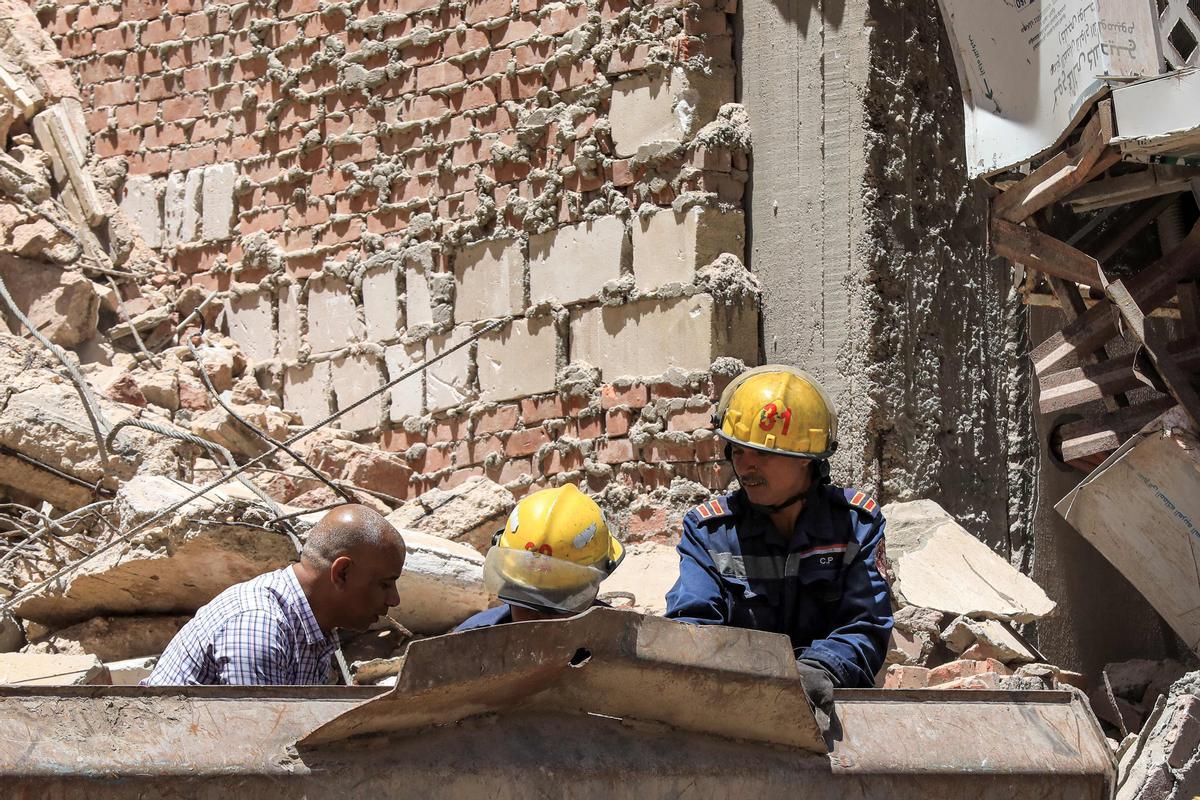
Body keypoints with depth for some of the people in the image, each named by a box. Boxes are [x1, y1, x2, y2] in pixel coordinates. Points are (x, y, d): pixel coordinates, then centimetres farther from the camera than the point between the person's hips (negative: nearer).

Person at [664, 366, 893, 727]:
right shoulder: (709, 529, 8)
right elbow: (691, 620, -6)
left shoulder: (855, 522, 7)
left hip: (832, 705, 0)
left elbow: (865, 629, -1)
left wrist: (820, 667, -24)